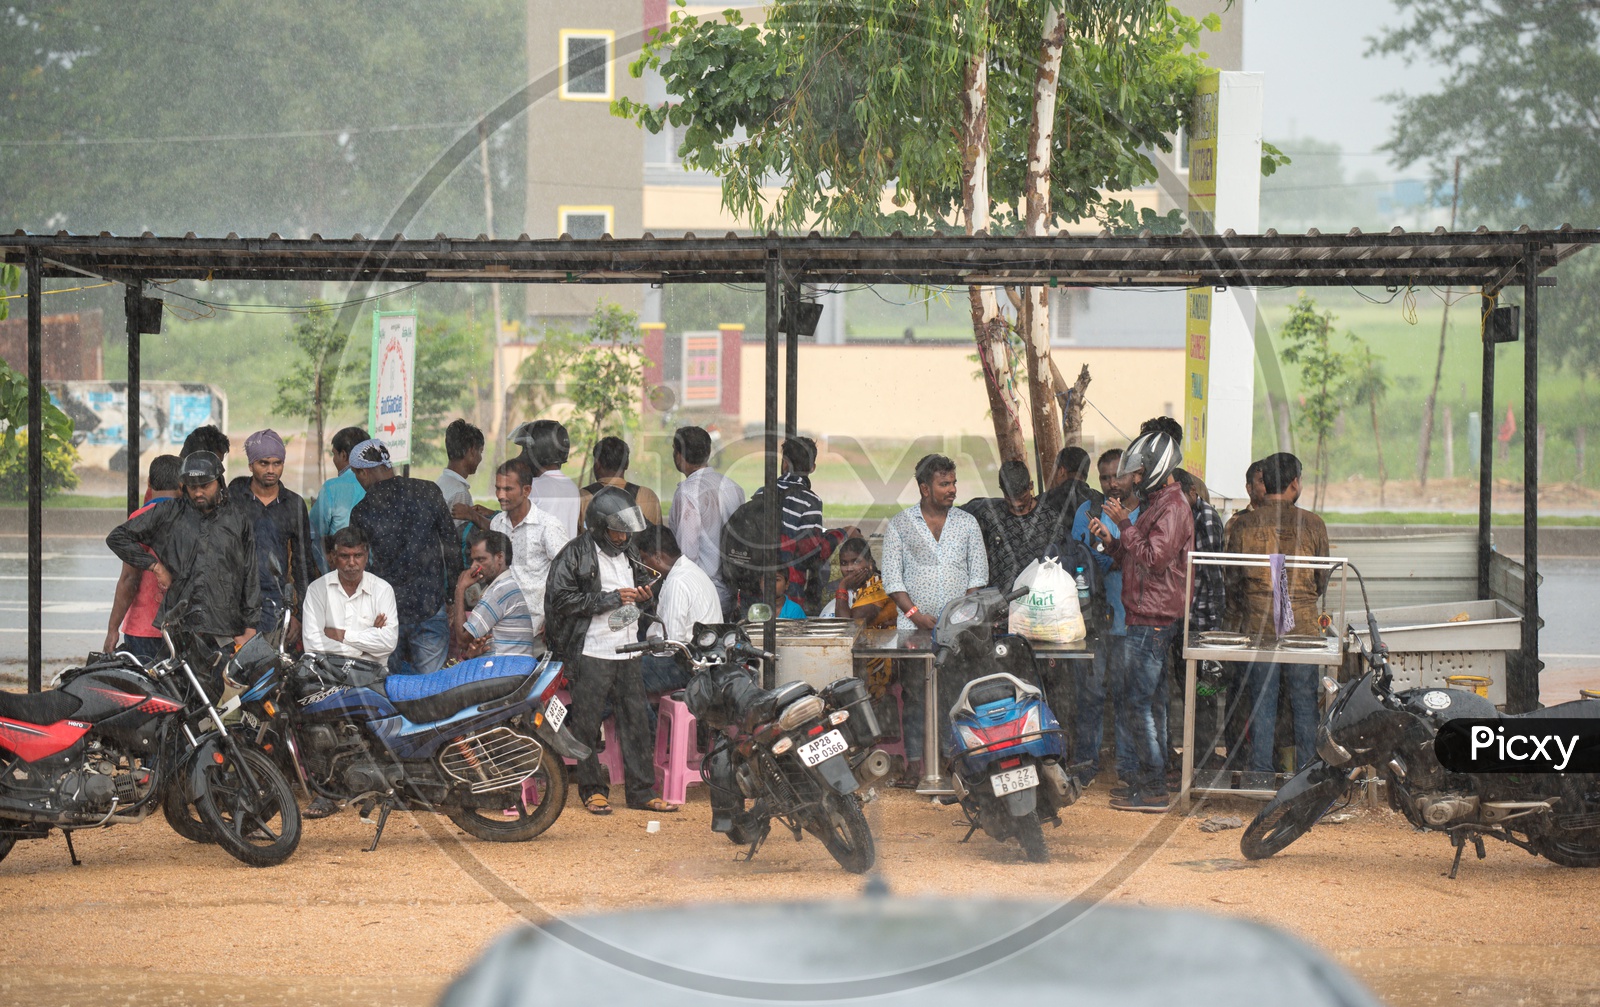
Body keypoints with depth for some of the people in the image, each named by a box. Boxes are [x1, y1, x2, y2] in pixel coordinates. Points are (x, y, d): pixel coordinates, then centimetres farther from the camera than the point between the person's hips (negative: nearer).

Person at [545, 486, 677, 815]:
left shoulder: (628, 553, 16)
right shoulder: (575, 555, -7)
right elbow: (562, 599, -16)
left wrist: (642, 597, 6)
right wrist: (612, 598, -17)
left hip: (627, 651, 6)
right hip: (591, 654, -6)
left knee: (636, 720, 5)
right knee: (588, 724, -2)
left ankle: (642, 791, 9)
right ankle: (593, 790, 8)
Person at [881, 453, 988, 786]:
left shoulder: (967, 523, 11)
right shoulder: (900, 525, 6)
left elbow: (979, 574, 10)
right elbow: (892, 577, 3)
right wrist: (915, 613, -9)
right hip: (914, 626, -1)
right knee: (914, 693, -5)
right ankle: (915, 762, -2)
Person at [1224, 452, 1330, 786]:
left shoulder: (1243, 525, 0)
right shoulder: (1312, 524, -3)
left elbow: (1232, 580, 6)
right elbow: (1322, 582, 6)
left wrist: (1232, 621, 19)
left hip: (1257, 624, 1)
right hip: (1303, 625, -1)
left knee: (1261, 700, 6)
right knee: (1304, 702, 6)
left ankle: (1260, 771, 7)